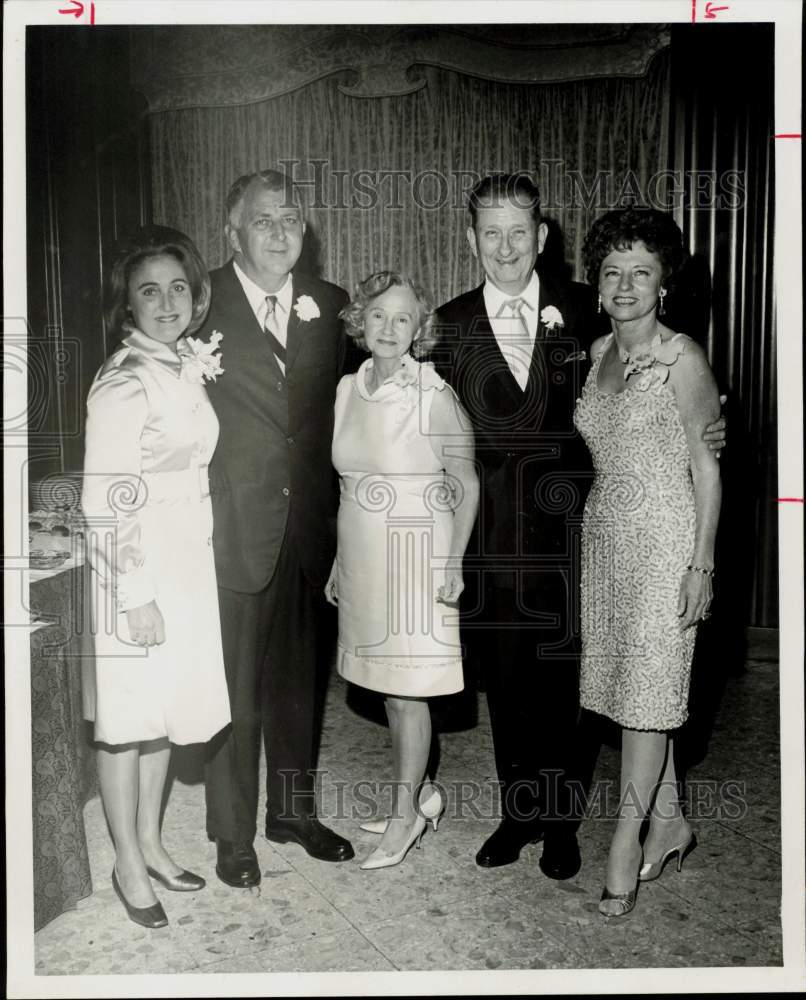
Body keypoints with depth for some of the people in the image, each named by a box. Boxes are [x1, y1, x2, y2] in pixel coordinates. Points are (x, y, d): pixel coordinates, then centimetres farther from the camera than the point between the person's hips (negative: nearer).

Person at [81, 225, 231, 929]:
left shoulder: (191, 363, 6)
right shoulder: (125, 382, -18)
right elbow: (106, 501, -20)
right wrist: (135, 596, -19)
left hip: (189, 562, 8)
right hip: (136, 569, -8)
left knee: (165, 710, 19)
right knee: (128, 717, 8)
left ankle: (151, 842, 37)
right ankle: (129, 865, 26)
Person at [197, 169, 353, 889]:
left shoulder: (330, 305, 6)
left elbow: (338, 411, 8)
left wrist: (333, 507, 1)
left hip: (309, 526, 4)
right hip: (232, 530, -3)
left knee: (299, 679, 16)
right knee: (234, 687, 7)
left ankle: (294, 811, 35)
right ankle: (233, 834, 25)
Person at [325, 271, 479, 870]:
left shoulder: (434, 397, -12)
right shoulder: (348, 390, 6)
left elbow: (467, 485, -8)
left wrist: (454, 562, -15)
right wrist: (339, 562, 16)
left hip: (416, 556, -6)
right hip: (362, 557, 6)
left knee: (407, 689, 2)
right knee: (387, 687, 14)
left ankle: (405, 815, 17)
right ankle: (422, 793, 31)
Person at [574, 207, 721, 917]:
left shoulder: (682, 358, -9)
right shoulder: (597, 352, 10)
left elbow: (706, 466, -8)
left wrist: (702, 564, -12)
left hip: (665, 538, -6)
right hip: (605, 533, 7)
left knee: (648, 691, -2)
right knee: (629, 688, 11)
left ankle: (626, 842, 9)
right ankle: (670, 824, 28)